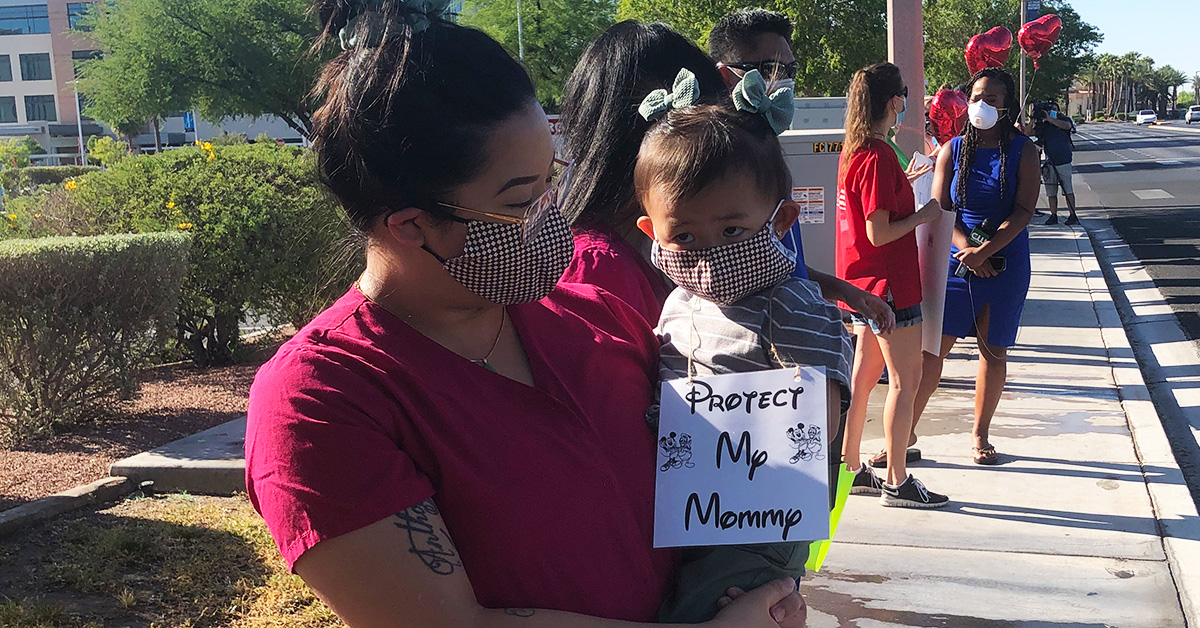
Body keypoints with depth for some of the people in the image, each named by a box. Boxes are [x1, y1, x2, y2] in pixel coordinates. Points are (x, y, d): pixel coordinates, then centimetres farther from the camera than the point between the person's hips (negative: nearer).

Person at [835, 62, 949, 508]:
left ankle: (850, 468, 24)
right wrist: (924, 215, -8)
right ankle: (896, 482, 6)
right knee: (906, 379, -1)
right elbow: (879, 233, -21)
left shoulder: (852, 151, 8)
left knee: (864, 375, 15)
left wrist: (904, 183, 25)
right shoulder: (879, 157, -20)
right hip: (889, 283, -9)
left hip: (863, 284, 9)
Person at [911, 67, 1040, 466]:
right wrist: (965, 248, -16)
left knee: (993, 349, 7)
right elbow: (940, 209, 0)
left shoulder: (1023, 150, 0)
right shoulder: (952, 150, 3)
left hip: (1005, 263, 0)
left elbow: (1024, 211, -8)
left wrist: (984, 251, -18)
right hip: (957, 260, 0)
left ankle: (980, 434, 23)